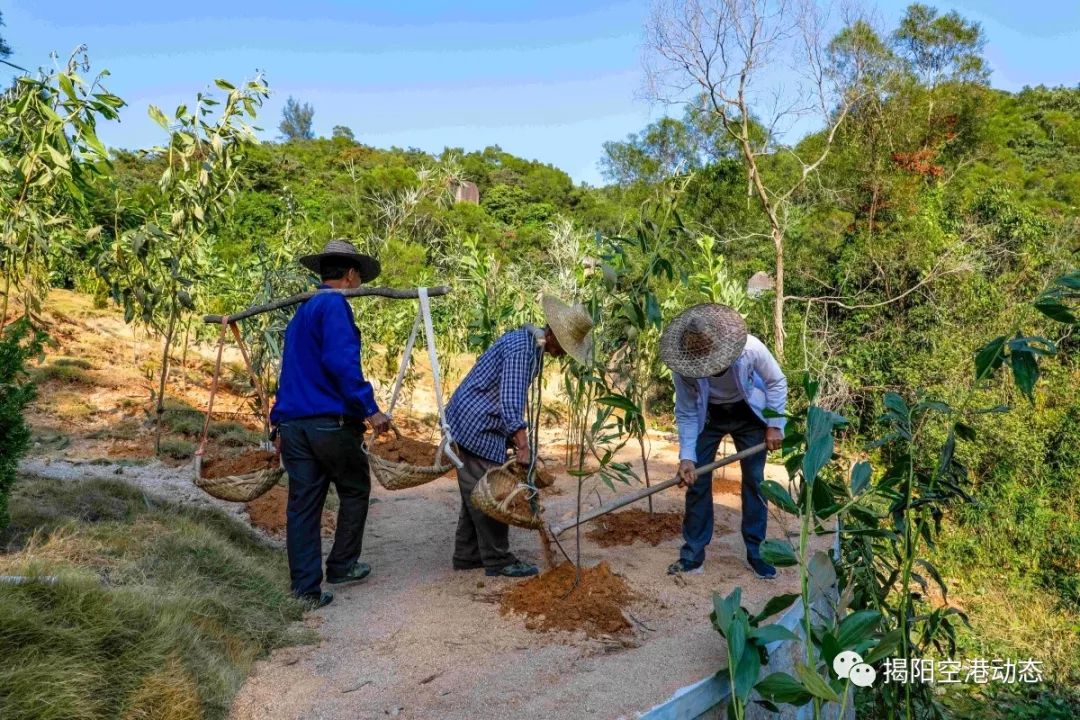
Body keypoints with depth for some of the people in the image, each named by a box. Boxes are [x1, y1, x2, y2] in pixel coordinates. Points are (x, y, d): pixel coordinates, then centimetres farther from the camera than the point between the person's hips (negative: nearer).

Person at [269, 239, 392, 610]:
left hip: (293, 423, 7)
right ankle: (342, 566, 24)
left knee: (302, 505, 7)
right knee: (355, 491, 14)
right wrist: (369, 409, -22)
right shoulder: (335, 305, -8)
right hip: (332, 422, -7)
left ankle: (306, 590, 11)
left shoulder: (300, 312, 20)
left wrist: (279, 423, 27)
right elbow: (341, 362, -23)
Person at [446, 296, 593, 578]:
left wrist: (513, 439, 20)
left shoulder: (532, 346, 11)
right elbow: (511, 401, -28)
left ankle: (467, 555, 23)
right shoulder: (521, 346, -20)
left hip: (475, 424, 10)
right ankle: (498, 561, 5)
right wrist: (523, 446, -29)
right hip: (476, 425, -10)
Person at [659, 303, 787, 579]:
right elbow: (686, 414, -18)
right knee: (696, 480, -3)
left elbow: (776, 382, -14)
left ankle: (756, 552, 15)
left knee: (754, 481, 2)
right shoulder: (684, 367, -31)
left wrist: (775, 425, -14)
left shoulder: (751, 349, -34)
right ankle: (693, 554, 9)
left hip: (747, 414, 0)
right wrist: (687, 456, -26)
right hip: (707, 415, 0)